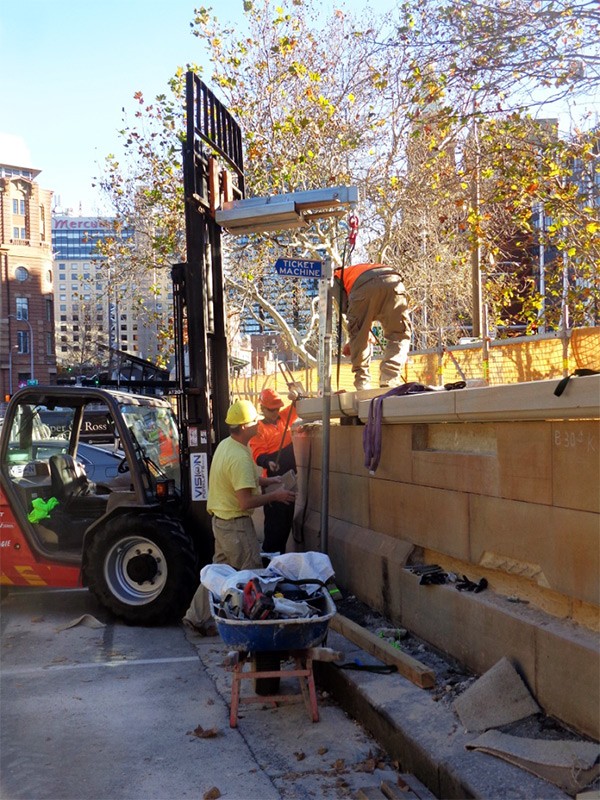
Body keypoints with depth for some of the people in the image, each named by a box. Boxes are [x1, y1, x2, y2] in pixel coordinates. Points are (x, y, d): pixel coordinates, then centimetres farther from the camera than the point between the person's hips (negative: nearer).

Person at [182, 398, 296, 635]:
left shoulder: (225, 445, 6)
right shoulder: (240, 457, -26)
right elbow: (246, 502, -27)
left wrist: (268, 481, 15)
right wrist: (275, 496, -15)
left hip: (220, 520, 10)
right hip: (236, 524, -9)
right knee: (252, 573, 4)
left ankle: (198, 616, 20)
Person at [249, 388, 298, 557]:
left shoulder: (283, 418, 10)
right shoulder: (259, 428, -9)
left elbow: (297, 407, 21)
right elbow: (258, 454, -17)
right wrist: (268, 462, -36)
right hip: (273, 480, -7)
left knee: (287, 519, 14)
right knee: (274, 519, -6)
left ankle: (281, 553, 25)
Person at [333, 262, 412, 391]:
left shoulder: (336, 277, 33)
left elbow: (344, 306, 14)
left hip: (364, 285, -4)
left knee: (358, 338, 13)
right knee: (399, 336, 11)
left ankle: (362, 384, 9)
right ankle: (388, 381, -2)